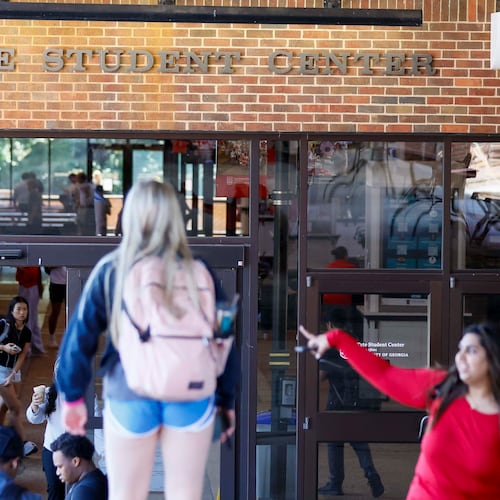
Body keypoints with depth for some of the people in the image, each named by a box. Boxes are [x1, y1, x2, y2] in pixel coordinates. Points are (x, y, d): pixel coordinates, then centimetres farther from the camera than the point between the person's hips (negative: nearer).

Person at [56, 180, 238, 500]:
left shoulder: (111, 270, -3)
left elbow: (80, 336, -3)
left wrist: (73, 396, 8)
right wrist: (226, 400, 10)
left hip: (130, 399, 0)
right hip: (192, 399, 0)